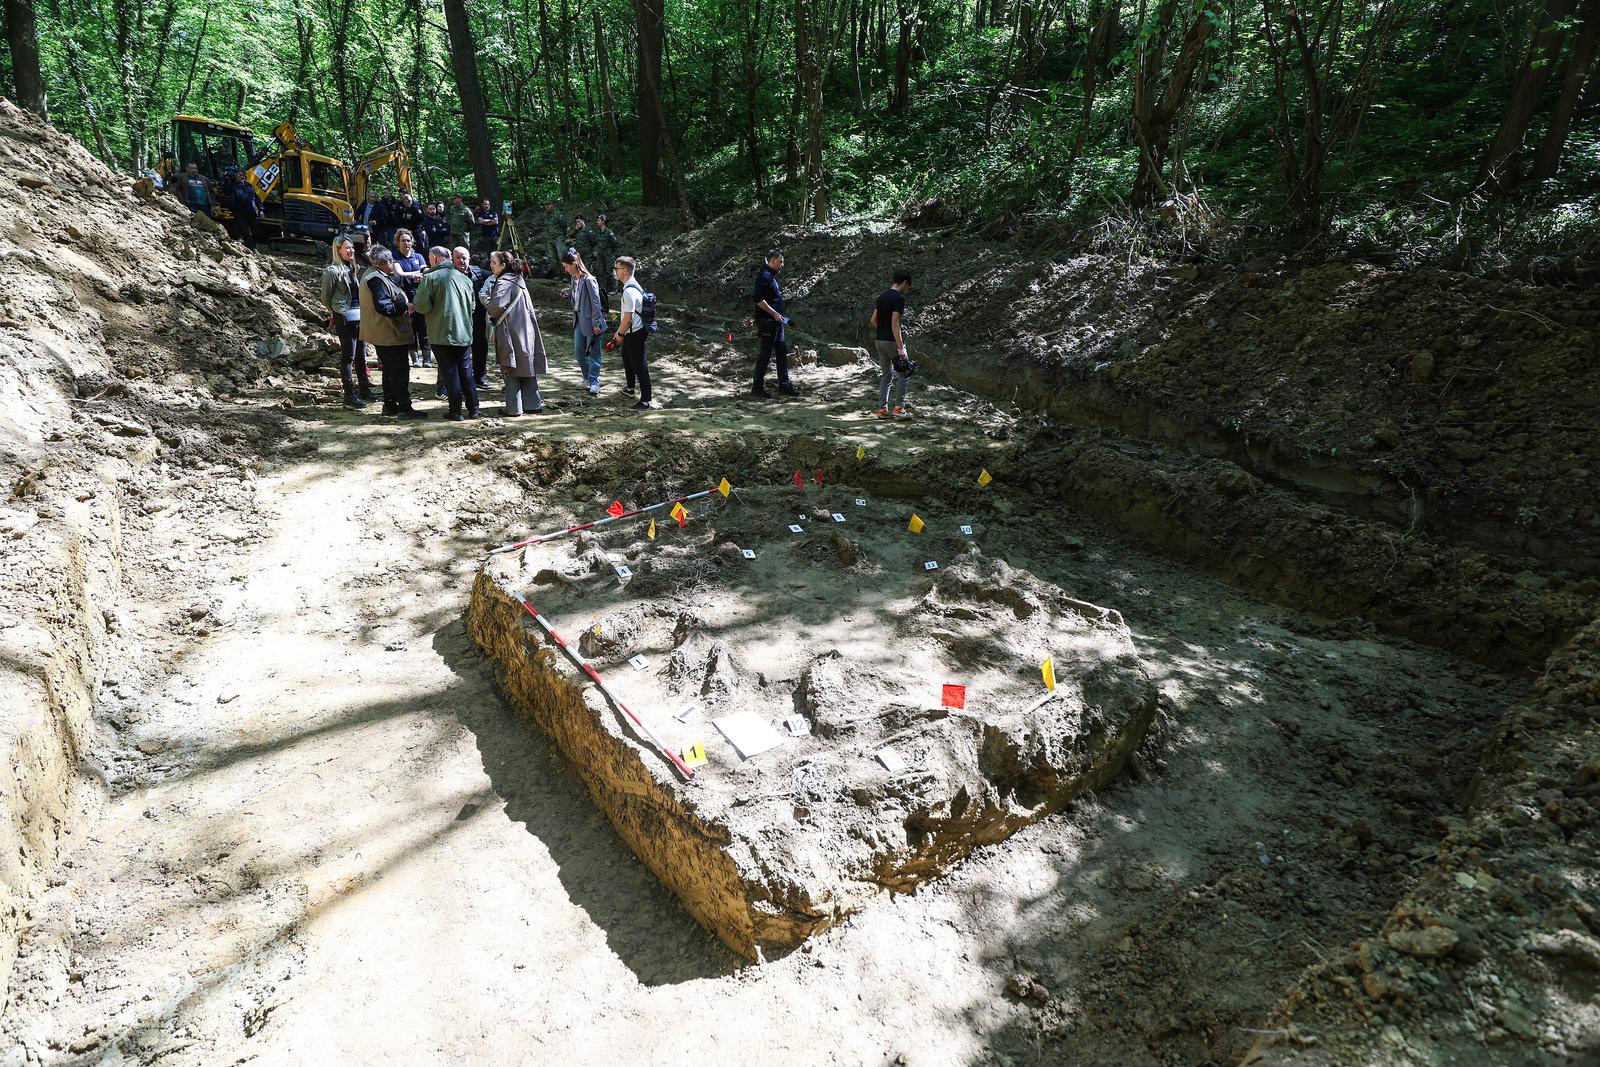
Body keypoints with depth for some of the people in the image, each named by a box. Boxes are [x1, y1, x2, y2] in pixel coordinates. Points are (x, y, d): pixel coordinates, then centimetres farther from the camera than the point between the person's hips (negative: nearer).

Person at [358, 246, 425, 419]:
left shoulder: (371, 274, 15)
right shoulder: (377, 279, -19)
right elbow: (383, 306, -27)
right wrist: (405, 306, -19)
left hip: (383, 334, 11)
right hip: (390, 334, -11)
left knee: (390, 370, 17)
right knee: (400, 371, -7)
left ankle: (390, 405, 23)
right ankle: (405, 408, -5)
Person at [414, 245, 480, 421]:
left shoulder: (430, 277, -10)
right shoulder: (464, 278, 5)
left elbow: (422, 307, -14)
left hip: (442, 333, -4)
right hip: (464, 333, 4)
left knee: (450, 373, 2)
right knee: (466, 370, 13)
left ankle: (456, 411, 6)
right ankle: (473, 409, 13)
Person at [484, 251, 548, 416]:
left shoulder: (504, 283, -14)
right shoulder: (518, 280, 13)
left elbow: (496, 306, -28)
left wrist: (486, 299, -7)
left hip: (511, 332, -8)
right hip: (526, 331, 8)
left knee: (512, 371, -2)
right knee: (527, 368, 12)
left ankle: (514, 407, 2)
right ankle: (533, 404, 16)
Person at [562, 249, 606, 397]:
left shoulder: (588, 280, -18)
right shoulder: (574, 278, 8)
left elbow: (596, 303, -17)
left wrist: (596, 323, -17)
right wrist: (574, 317, 15)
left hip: (590, 321, -8)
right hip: (579, 319, 8)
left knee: (593, 352, 1)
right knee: (579, 350, 12)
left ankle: (594, 382, 10)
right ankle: (587, 377, 29)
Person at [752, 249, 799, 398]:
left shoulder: (772, 276, 17)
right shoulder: (764, 275, -15)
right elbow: (759, 300, -23)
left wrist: (780, 316, 19)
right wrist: (774, 313, -21)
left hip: (776, 322, 10)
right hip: (767, 323, -10)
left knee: (782, 352, 12)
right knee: (766, 354, -4)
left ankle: (784, 385, 19)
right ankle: (757, 387, 4)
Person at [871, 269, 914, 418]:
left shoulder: (883, 296, 12)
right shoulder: (899, 298, -13)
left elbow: (873, 320, 15)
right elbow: (894, 323, -21)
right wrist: (900, 347, -21)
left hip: (879, 340, 8)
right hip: (892, 341, -8)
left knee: (887, 376, 13)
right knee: (903, 374, 5)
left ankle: (882, 409, 10)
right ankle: (899, 408, 2)